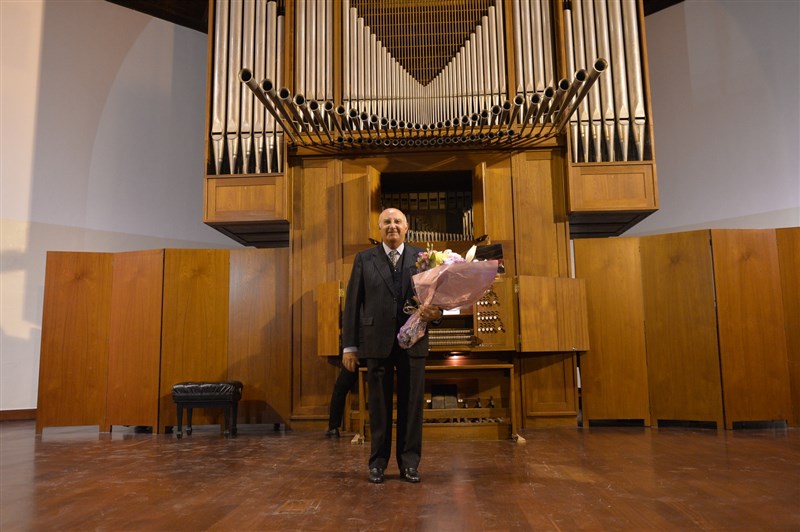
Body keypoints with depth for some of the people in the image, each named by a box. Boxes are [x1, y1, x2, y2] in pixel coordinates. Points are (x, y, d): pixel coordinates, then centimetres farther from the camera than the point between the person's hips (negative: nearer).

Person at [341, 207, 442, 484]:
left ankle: (409, 463, 19)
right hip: (377, 341, 0)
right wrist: (349, 345, -2)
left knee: (412, 404, 6)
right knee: (379, 404, 8)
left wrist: (436, 311, -22)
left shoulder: (422, 258, 8)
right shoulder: (364, 259, 7)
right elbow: (352, 304, 4)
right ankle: (378, 463, 21)